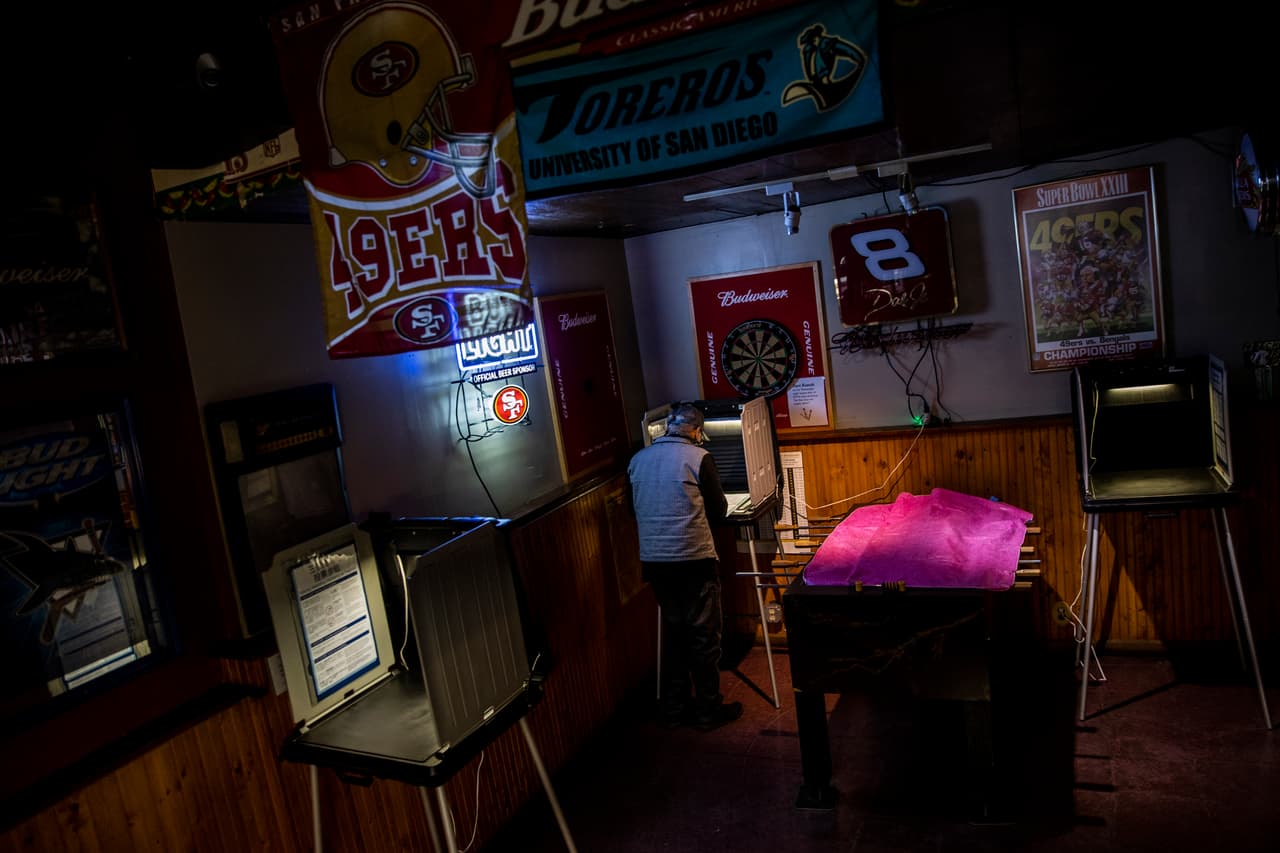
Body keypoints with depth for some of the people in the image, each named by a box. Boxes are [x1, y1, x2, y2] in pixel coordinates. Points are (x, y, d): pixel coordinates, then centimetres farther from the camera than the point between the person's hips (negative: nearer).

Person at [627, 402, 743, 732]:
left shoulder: (637, 460, 6)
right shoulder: (698, 457, -9)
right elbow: (718, 510, -2)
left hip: (653, 560, 5)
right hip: (694, 559, -5)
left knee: (673, 630, 18)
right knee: (705, 634, 8)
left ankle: (673, 708, 25)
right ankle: (708, 710, 18)